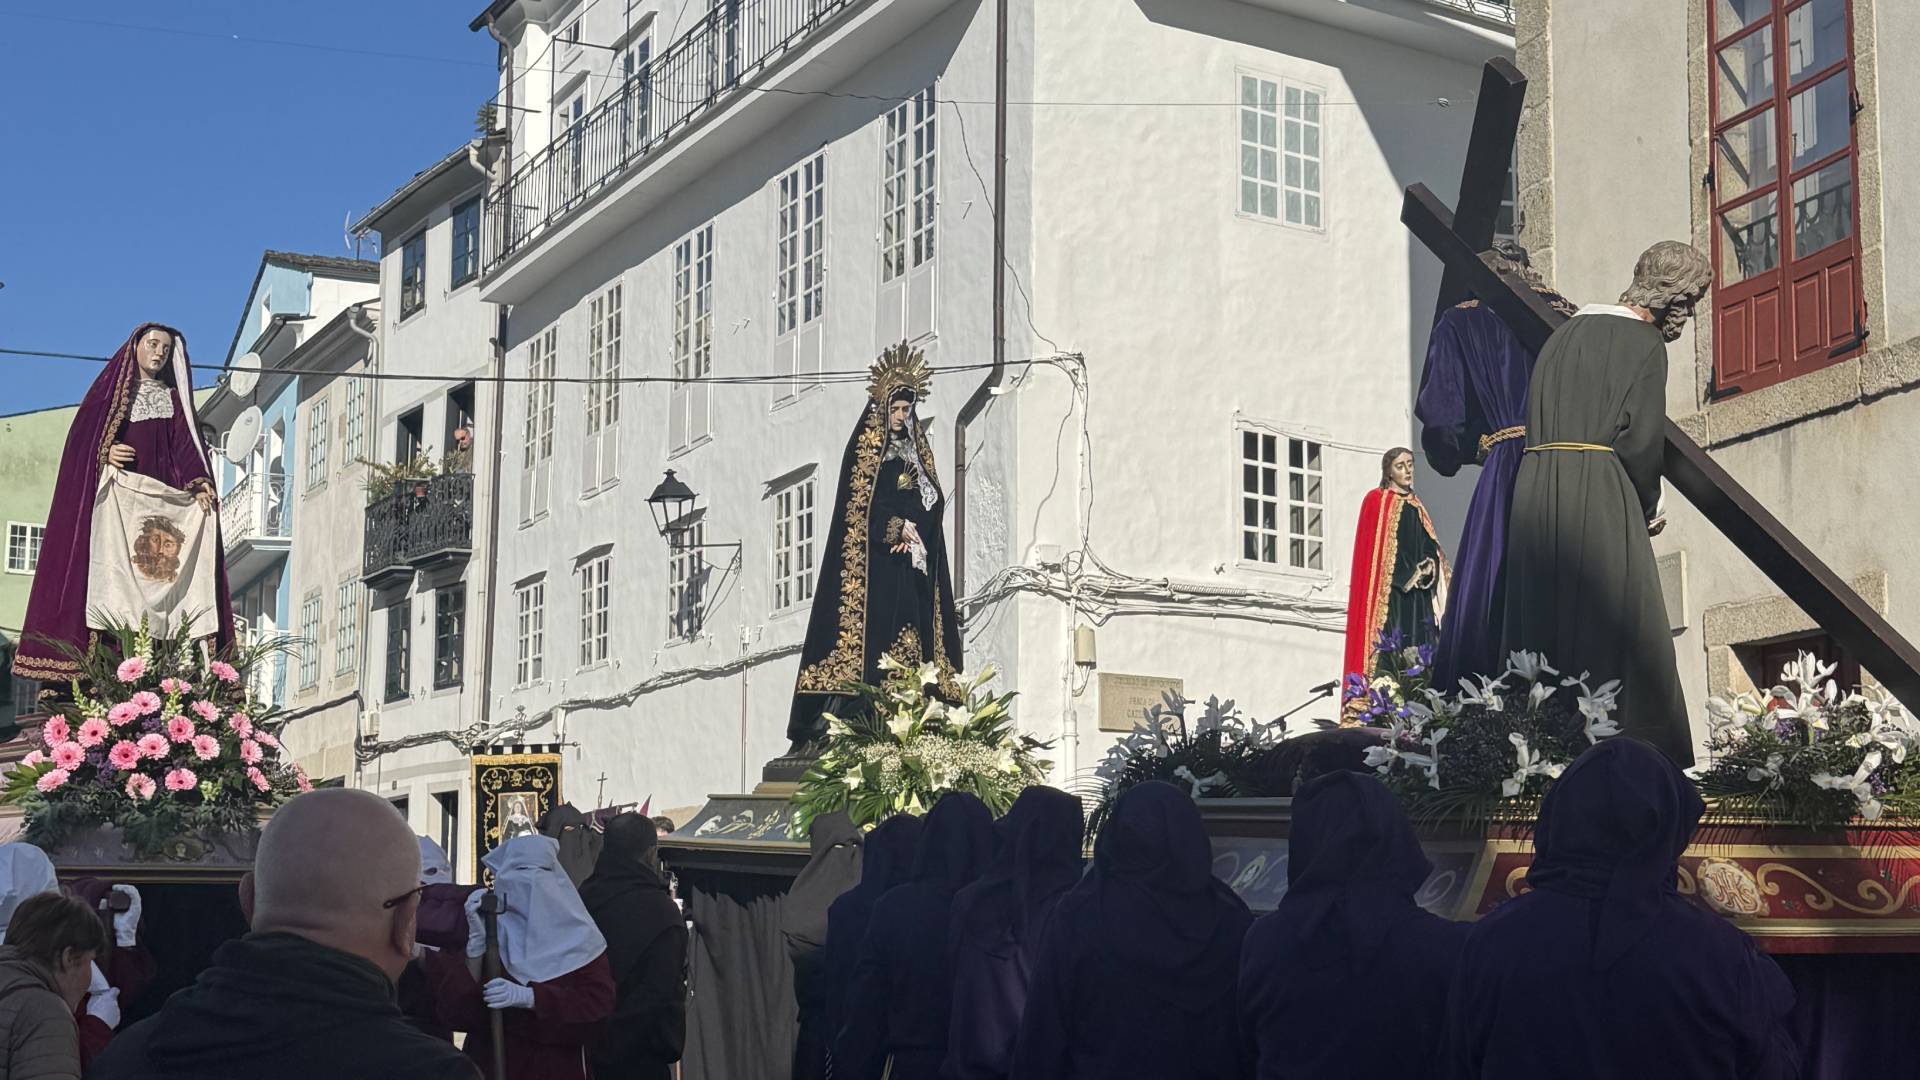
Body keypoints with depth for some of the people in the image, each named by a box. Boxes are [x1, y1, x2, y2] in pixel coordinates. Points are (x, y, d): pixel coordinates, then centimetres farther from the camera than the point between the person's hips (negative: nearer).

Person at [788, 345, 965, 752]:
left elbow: (935, 500, 11)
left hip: (912, 557, 6)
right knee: (874, 621, -13)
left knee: (913, 625, -1)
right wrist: (897, 528, -12)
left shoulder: (917, 448, 19)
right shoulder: (864, 447, 2)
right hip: (874, 557, -6)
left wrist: (913, 528, -7)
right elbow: (860, 503, -7)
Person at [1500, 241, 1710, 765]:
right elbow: (1640, 440, -12)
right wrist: (1648, 508, 5)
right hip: (1601, 500, -7)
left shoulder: (1564, 334, 19)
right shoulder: (1644, 342, -3)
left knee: (1544, 627, 8)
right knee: (1621, 639, -5)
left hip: (1533, 494, 7)